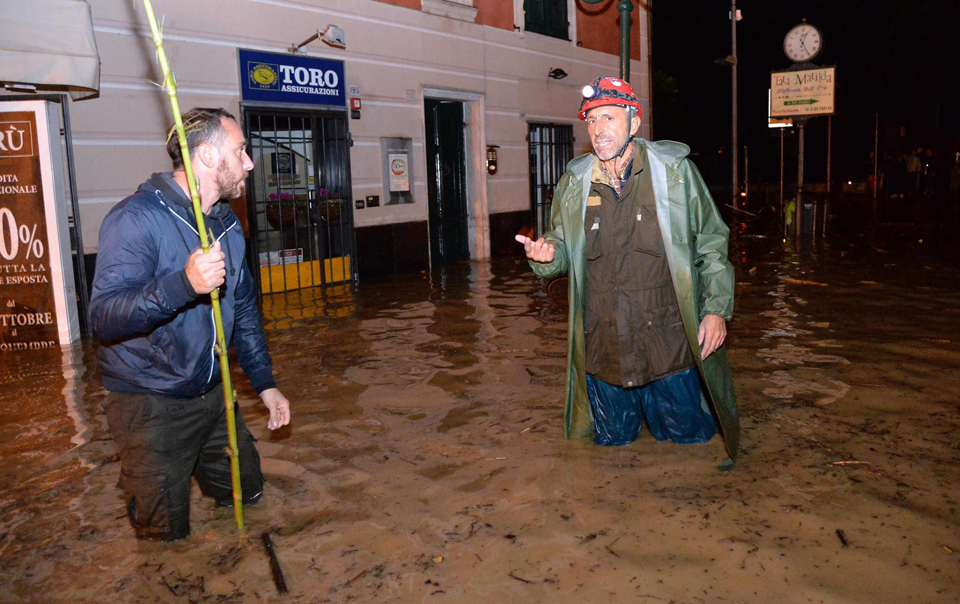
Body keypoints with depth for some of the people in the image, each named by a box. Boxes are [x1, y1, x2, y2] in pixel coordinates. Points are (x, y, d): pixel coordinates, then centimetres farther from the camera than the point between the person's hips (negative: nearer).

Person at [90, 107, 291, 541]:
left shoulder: (227, 224, 6)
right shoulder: (136, 218, -19)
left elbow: (244, 308, 14)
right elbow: (104, 318, -28)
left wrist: (265, 383, 11)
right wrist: (184, 284, -43)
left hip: (212, 395, 7)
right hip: (151, 404, -7)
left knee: (245, 492, 17)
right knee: (165, 533, 5)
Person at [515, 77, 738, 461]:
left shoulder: (674, 170, -3)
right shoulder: (574, 183, 4)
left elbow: (712, 243, 2)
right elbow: (564, 250, 13)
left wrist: (716, 310, -6)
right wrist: (545, 255, -11)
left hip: (669, 342, -2)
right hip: (602, 349, 2)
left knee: (688, 437, 11)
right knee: (612, 442, 16)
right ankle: (627, 417, 48)